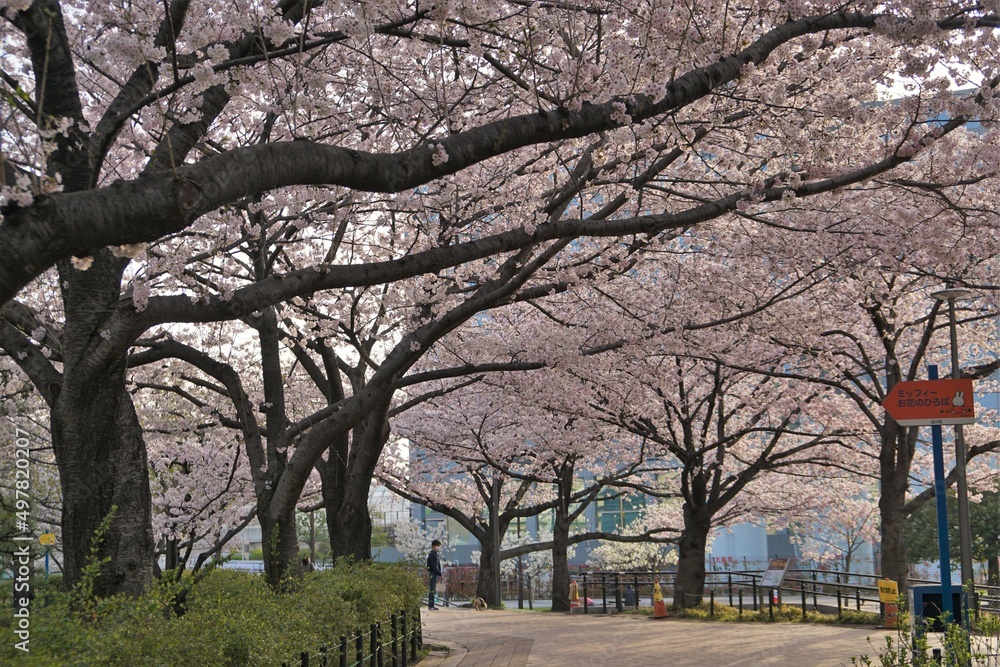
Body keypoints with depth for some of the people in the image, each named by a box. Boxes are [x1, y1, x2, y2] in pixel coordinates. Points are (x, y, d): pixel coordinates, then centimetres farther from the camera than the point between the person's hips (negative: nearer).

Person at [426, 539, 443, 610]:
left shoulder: (436, 555, 17)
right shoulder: (431, 555, -14)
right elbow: (433, 567, -20)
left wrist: (439, 573, 10)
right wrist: (440, 574, -19)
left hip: (435, 574, 10)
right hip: (432, 574, -10)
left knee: (433, 590, 12)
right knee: (432, 590, -8)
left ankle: (431, 605, 17)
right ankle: (431, 606, -8)